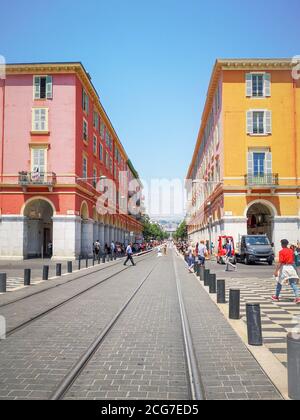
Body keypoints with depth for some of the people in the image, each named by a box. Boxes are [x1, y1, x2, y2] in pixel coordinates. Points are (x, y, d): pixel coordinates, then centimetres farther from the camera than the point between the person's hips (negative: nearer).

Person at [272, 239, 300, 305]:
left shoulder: (281, 252, -10)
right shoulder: (291, 251, 7)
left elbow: (280, 262, -17)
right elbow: (293, 261, 14)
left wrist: (276, 271, -17)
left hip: (284, 267, -4)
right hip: (291, 267, 4)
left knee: (279, 282, 12)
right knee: (293, 283, 3)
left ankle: (276, 297, 25)